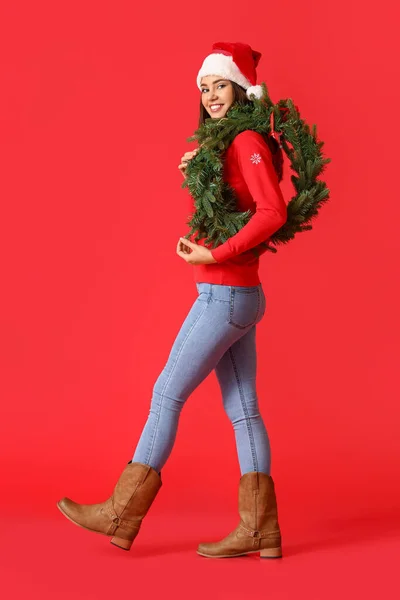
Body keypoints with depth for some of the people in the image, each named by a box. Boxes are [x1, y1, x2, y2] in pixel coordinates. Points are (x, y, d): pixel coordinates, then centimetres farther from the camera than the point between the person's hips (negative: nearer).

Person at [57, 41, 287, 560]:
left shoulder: (248, 141, -11)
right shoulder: (225, 145, 17)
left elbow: (273, 212, -23)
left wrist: (213, 255, -20)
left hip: (225, 295, -10)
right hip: (235, 298, 10)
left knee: (168, 394, -3)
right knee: (242, 409, 8)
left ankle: (121, 515, 8)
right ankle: (259, 529, 12)